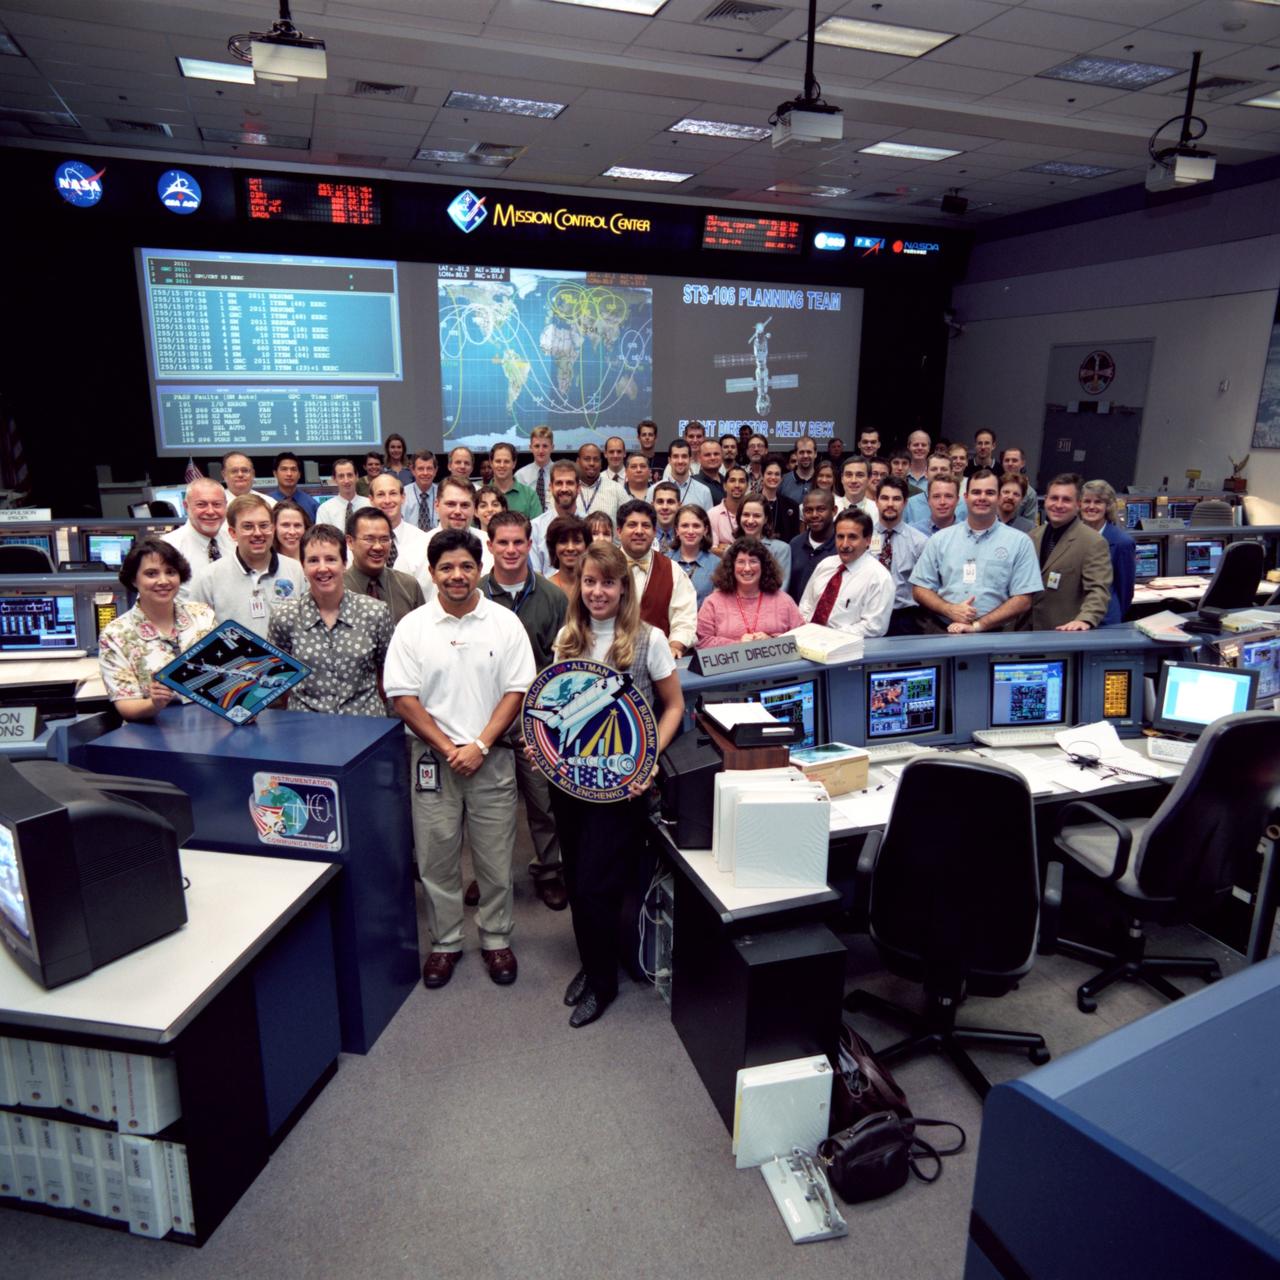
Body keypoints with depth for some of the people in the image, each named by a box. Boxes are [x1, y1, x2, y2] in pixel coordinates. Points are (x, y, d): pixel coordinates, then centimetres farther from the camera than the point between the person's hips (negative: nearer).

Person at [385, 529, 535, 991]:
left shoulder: (505, 623, -1)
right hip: (433, 758, 1)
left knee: (496, 857, 8)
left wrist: (480, 746, -12)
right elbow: (403, 697, -3)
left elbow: (516, 691, -3)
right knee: (436, 858, 10)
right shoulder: (412, 627, 0)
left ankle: (496, 940, 28)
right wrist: (448, 749, -10)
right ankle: (444, 942, 29)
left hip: (491, 759, 0)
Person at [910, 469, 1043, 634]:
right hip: (940, 630, 1)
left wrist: (978, 625, -9)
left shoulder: (1020, 542, 6)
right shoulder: (939, 539, 11)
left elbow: (1023, 600, 1)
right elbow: (920, 589, 10)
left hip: (992, 634, -1)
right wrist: (950, 610, -7)